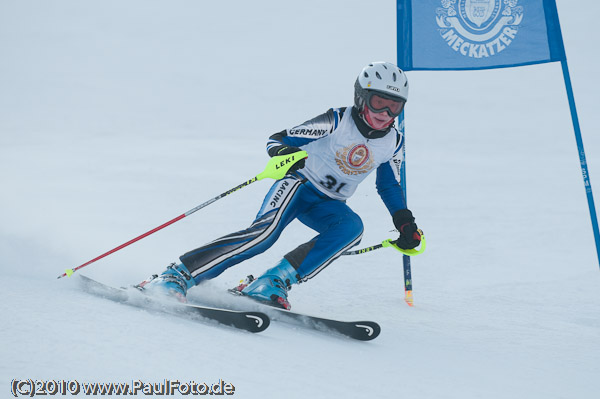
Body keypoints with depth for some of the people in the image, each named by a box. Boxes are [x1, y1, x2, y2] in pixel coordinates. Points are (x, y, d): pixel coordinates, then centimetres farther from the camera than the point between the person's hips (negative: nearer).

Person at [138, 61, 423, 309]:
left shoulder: (393, 143, -1)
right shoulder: (337, 122, -16)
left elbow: (389, 187, 17)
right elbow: (276, 139, -16)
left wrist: (405, 222, 8)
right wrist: (283, 153, -38)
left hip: (328, 205, 5)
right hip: (299, 184, -5)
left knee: (352, 227, -30)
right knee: (266, 231, -33)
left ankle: (274, 282, -33)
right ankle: (177, 276, -31)